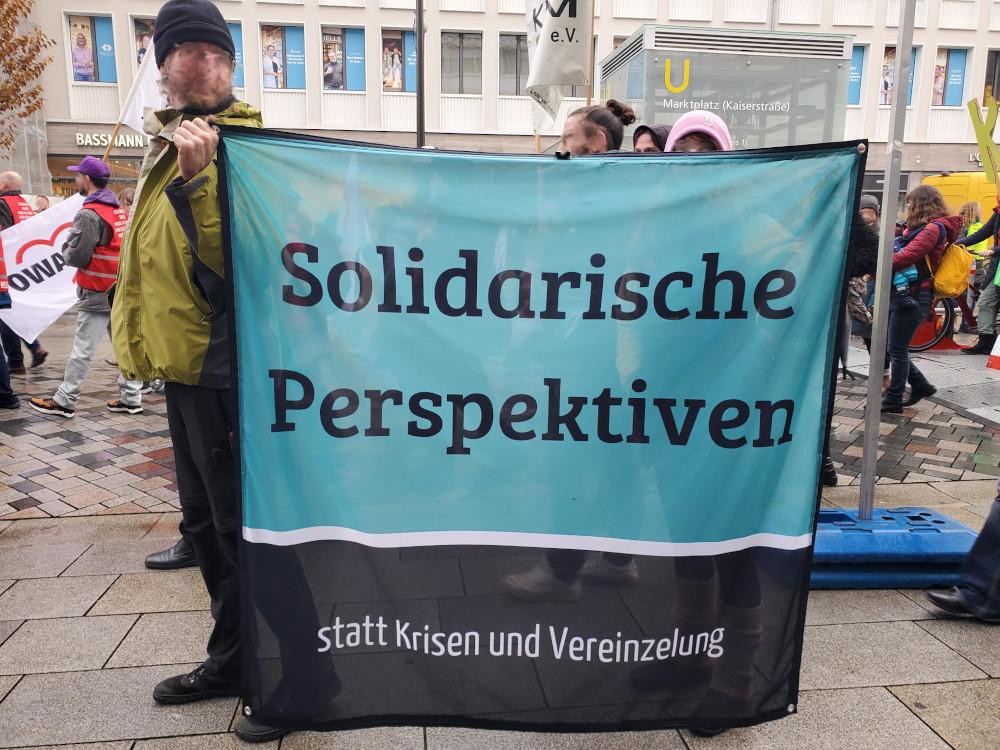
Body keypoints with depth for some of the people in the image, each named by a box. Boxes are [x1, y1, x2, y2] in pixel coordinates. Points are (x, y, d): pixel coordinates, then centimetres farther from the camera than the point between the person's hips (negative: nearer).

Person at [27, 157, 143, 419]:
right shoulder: (120, 211, 11)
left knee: (82, 351, -1)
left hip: (97, 294, -7)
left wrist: (65, 249, 6)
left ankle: (64, 401, 8)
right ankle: (131, 398, 11)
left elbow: (77, 257, -16)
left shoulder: (88, 214, -13)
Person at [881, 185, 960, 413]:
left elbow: (906, 257, -21)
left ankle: (893, 402, 7)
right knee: (887, 345, 13)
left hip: (912, 296, -9)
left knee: (897, 349, -3)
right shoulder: (918, 228, 19)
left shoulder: (934, 228, -10)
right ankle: (920, 385, 26)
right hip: (900, 293, 9)